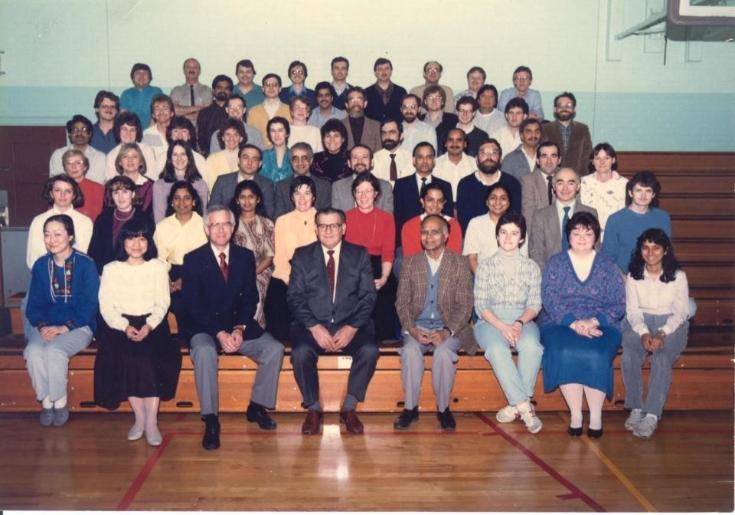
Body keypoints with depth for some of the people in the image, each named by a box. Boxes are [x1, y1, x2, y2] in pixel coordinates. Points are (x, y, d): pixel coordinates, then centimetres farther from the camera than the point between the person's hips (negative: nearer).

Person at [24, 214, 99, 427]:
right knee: (33, 351, -28)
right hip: (46, 326, 4)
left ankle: (60, 400, -8)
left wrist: (64, 328, -18)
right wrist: (41, 325, -12)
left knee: (53, 351, -31)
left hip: (78, 326, -3)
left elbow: (89, 305, -9)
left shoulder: (85, 264, -7)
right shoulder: (40, 265, 6)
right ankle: (46, 399, -8)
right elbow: (34, 304, 8)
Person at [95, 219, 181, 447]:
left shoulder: (158, 267, 10)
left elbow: (162, 303, 2)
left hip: (151, 324, 0)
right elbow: (106, 306, 2)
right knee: (124, 358, -28)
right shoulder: (111, 269, 9)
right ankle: (139, 418, -15)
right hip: (120, 326, 0)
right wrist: (125, 327, -15)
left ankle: (151, 421, -22)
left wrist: (149, 326, -16)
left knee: (151, 359, -28)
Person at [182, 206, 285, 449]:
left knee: (275, 349, -18)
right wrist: (219, 333, -19)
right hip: (205, 328, -3)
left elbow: (250, 299, 4)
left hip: (240, 326, 3)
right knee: (205, 352, -34)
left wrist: (240, 329, -13)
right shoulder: (193, 259, -1)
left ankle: (257, 406, -1)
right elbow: (193, 304, -7)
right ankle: (211, 421, -26)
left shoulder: (245, 256, 8)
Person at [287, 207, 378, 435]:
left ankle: (349, 408, -8)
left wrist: (352, 328, -15)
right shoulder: (302, 256, 7)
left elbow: (368, 296, 1)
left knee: (369, 350, -28)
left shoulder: (360, 255, 8)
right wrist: (315, 328, -16)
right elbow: (295, 297, -1)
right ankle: (313, 409, -7)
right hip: (312, 325, 0)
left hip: (350, 325, 1)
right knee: (300, 352, -30)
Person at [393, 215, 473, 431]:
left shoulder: (460, 263, 3)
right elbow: (402, 302, 5)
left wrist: (447, 332, -17)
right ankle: (410, 407, -14)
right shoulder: (410, 263, 9)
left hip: (447, 328, -1)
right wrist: (412, 329, -13)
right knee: (410, 351, -29)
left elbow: (464, 305, -2)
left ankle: (443, 408, -12)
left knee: (444, 353, -31)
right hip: (417, 326, 2)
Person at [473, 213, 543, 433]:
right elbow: (480, 305, 2)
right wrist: (502, 326, -16)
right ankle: (525, 406, -33)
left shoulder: (531, 267, 15)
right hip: (490, 321, -1)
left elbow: (534, 304, 7)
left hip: (522, 320, 1)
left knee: (531, 346, -34)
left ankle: (515, 405, -28)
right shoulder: (485, 265, 10)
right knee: (497, 348, -36)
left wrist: (519, 323, -14)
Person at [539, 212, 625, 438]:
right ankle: (575, 415, -22)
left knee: (596, 356, -30)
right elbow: (549, 299, -3)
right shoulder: (556, 263, 9)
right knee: (566, 354, -31)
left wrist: (594, 322, -15)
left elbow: (618, 304, 3)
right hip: (560, 324, 0)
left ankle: (596, 416, -19)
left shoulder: (607, 265, 12)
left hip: (601, 325, 0)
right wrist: (574, 323, -17)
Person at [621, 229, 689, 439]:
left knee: (661, 358, -33)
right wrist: (644, 333, -18)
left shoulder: (678, 276, 2)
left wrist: (662, 333, -20)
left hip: (671, 324, -1)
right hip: (639, 324, 2)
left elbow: (680, 312, -2)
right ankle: (636, 408, -19)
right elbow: (632, 310, 1)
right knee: (629, 356, -30)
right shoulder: (633, 276, 7)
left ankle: (652, 415, -31)